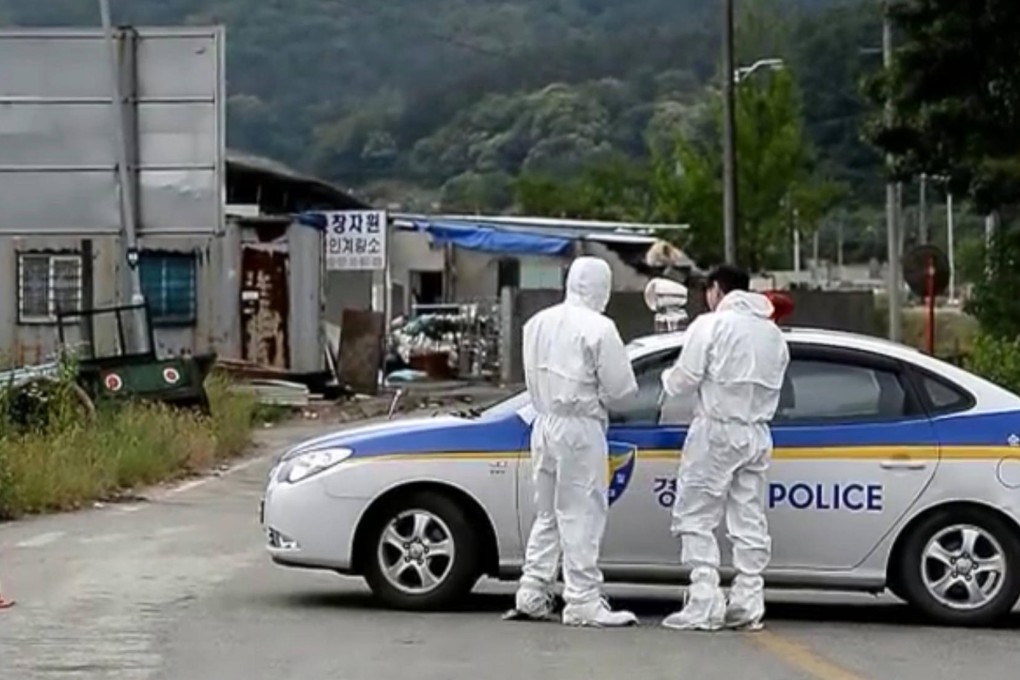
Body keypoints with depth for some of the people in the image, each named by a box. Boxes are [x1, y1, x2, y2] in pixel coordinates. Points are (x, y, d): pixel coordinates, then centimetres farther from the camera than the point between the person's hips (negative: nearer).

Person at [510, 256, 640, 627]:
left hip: (543, 423, 7)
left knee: (547, 514, 16)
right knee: (581, 516, -3)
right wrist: (599, 394, 8)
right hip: (580, 428, -7)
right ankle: (583, 603, -1)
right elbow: (621, 387, -10)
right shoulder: (598, 328, -12)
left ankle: (532, 596, 17)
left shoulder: (537, 323, 10)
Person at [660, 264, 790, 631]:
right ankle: (747, 604, 8)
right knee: (749, 523, 9)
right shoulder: (773, 333, 14)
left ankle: (704, 605, -9)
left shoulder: (711, 325, -7)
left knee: (695, 518, -2)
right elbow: (772, 385, 13)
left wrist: (668, 377, 11)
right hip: (757, 434, 7)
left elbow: (684, 380, -9)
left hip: (716, 431, -6)